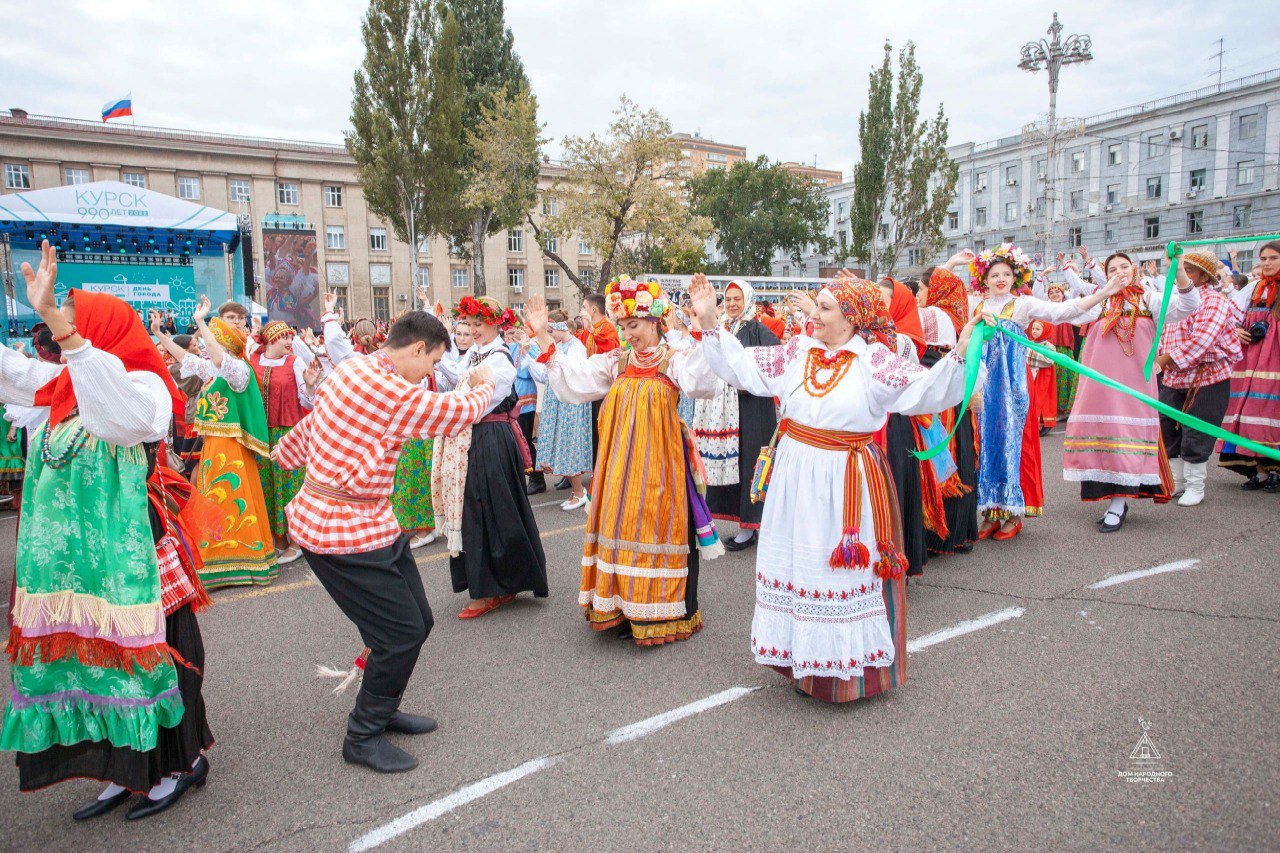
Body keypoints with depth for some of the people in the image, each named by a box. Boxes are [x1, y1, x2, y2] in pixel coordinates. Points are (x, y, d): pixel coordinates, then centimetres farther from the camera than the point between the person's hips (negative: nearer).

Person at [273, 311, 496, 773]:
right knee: (401, 634, -4)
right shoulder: (394, 393, -23)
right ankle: (363, 737, 16)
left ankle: (382, 710, 34)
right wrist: (483, 387, 12)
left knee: (417, 622, 13)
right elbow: (459, 412, -10)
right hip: (344, 531, -10)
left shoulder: (352, 368, 7)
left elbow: (311, 423, 22)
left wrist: (284, 455, 40)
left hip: (369, 521, 10)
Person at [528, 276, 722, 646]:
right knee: (621, 528, 8)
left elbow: (700, 382, -27)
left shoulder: (675, 360, -6)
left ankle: (663, 613, 16)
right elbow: (571, 378, 4)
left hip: (659, 461, -5)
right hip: (621, 462, 5)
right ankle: (625, 609, 22)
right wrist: (542, 336, -3)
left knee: (657, 529, 1)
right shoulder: (616, 362, 9)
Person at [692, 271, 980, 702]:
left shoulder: (874, 359, -10)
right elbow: (745, 365, 8)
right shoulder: (798, 351, 4)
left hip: (845, 483, -5)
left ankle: (849, 664, 24)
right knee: (795, 562, 14)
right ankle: (801, 656, 32)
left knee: (842, 567, 6)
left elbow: (926, 390, -19)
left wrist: (959, 353, -33)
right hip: (795, 475, 5)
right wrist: (710, 322, 4)